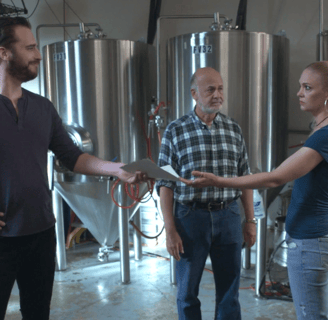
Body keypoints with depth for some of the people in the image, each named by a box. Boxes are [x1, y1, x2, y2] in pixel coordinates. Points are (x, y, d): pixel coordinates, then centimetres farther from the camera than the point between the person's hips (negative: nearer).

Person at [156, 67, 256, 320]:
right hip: (191, 216, -2)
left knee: (229, 292, 13)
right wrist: (170, 230, -8)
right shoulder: (175, 131, -4)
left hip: (229, 216, 2)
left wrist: (250, 220, 6)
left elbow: (244, 178, 9)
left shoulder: (233, 129, 5)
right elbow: (165, 184, -5)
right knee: (188, 292, 12)